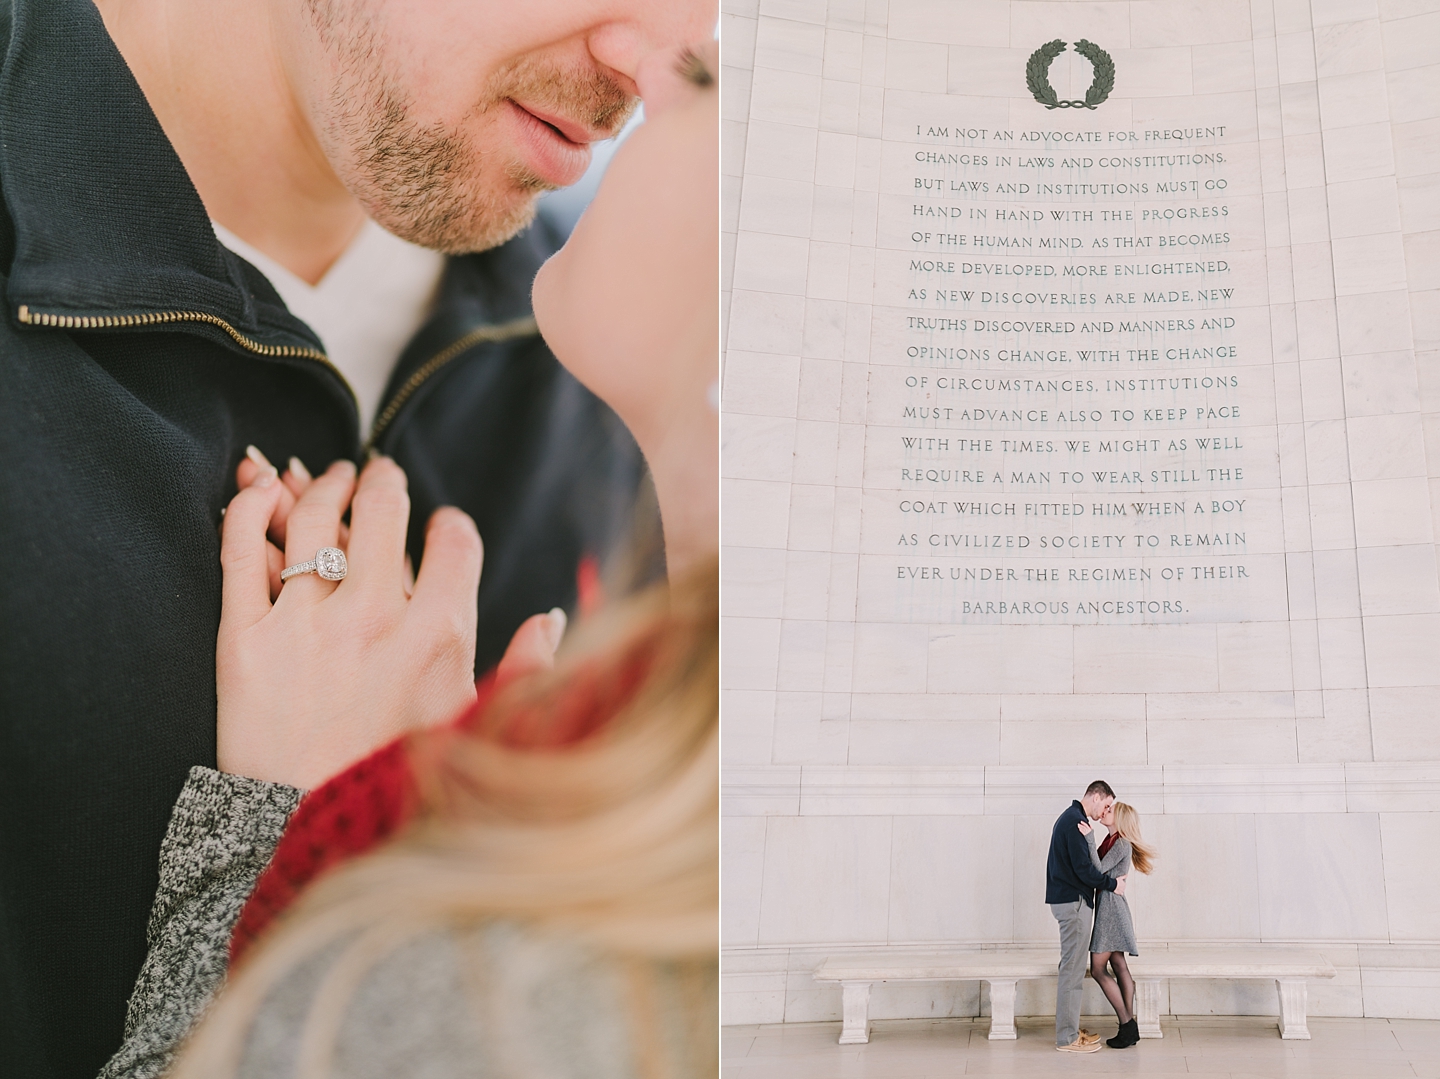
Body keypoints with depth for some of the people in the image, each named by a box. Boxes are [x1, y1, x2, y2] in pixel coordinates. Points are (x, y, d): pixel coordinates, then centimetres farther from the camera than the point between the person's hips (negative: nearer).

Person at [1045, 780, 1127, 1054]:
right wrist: (1112, 884, -9)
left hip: (1068, 900, 11)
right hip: (1073, 901, -11)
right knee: (1072, 970, -5)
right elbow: (1083, 869, -21)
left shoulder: (1069, 818, 16)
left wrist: (1109, 879, 14)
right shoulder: (1075, 821, -17)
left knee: (1073, 969, 15)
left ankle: (1070, 1030, 21)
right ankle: (1067, 1038, 0)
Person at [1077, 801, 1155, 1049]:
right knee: (1119, 967, 9)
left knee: (1098, 968, -7)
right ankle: (1129, 1027, 12)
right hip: (1106, 906, 9)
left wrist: (1089, 838, -28)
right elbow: (1098, 869, 11)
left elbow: (1099, 870, -22)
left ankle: (1127, 1025, -1)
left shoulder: (1122, 844, -14)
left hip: (1111, 906, -9)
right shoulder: (1110, 840, 12)